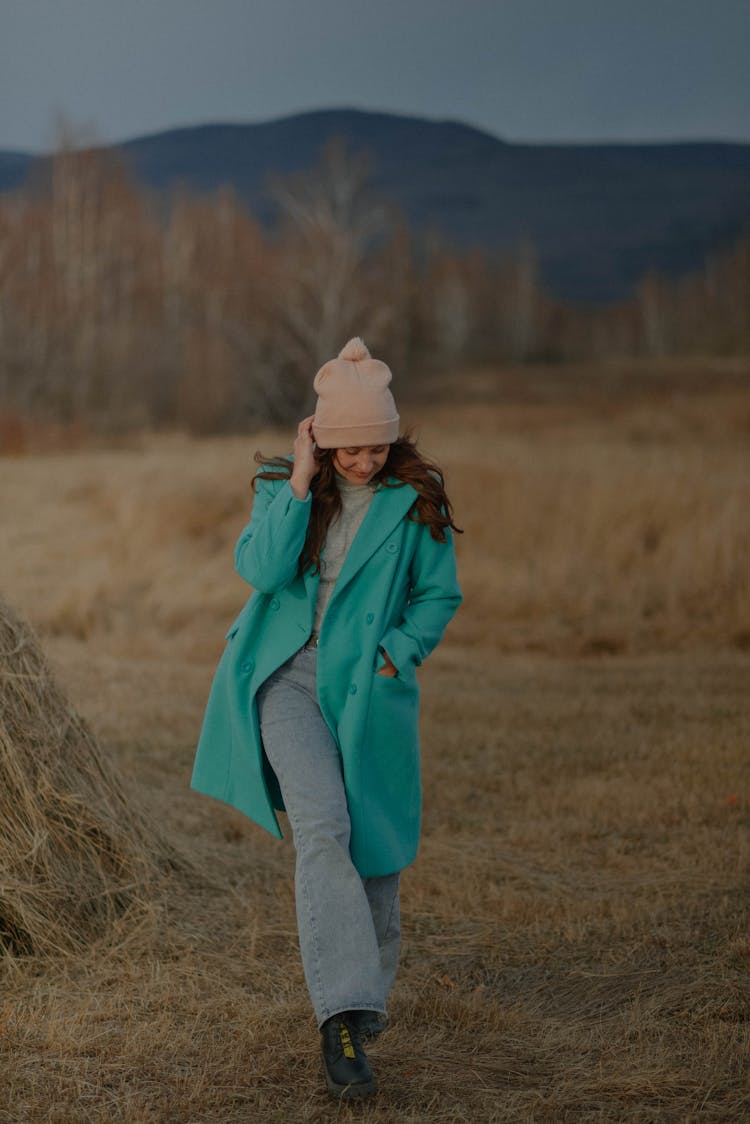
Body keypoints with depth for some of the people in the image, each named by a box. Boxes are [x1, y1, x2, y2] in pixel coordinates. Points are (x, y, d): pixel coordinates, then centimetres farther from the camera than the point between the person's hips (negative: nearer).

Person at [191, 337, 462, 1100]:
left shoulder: (416, 499, 0)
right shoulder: (283, 484, 1)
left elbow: (439, 596, 7)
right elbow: (260, 569, -15)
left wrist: (397, 655, -7)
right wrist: (301, 482, -17)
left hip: (369, 686, 1)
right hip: (290, 673, -1)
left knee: (373, 847, 7)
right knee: (321, 825, -20)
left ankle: (364, 995, 32)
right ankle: (343, 1014, -25)